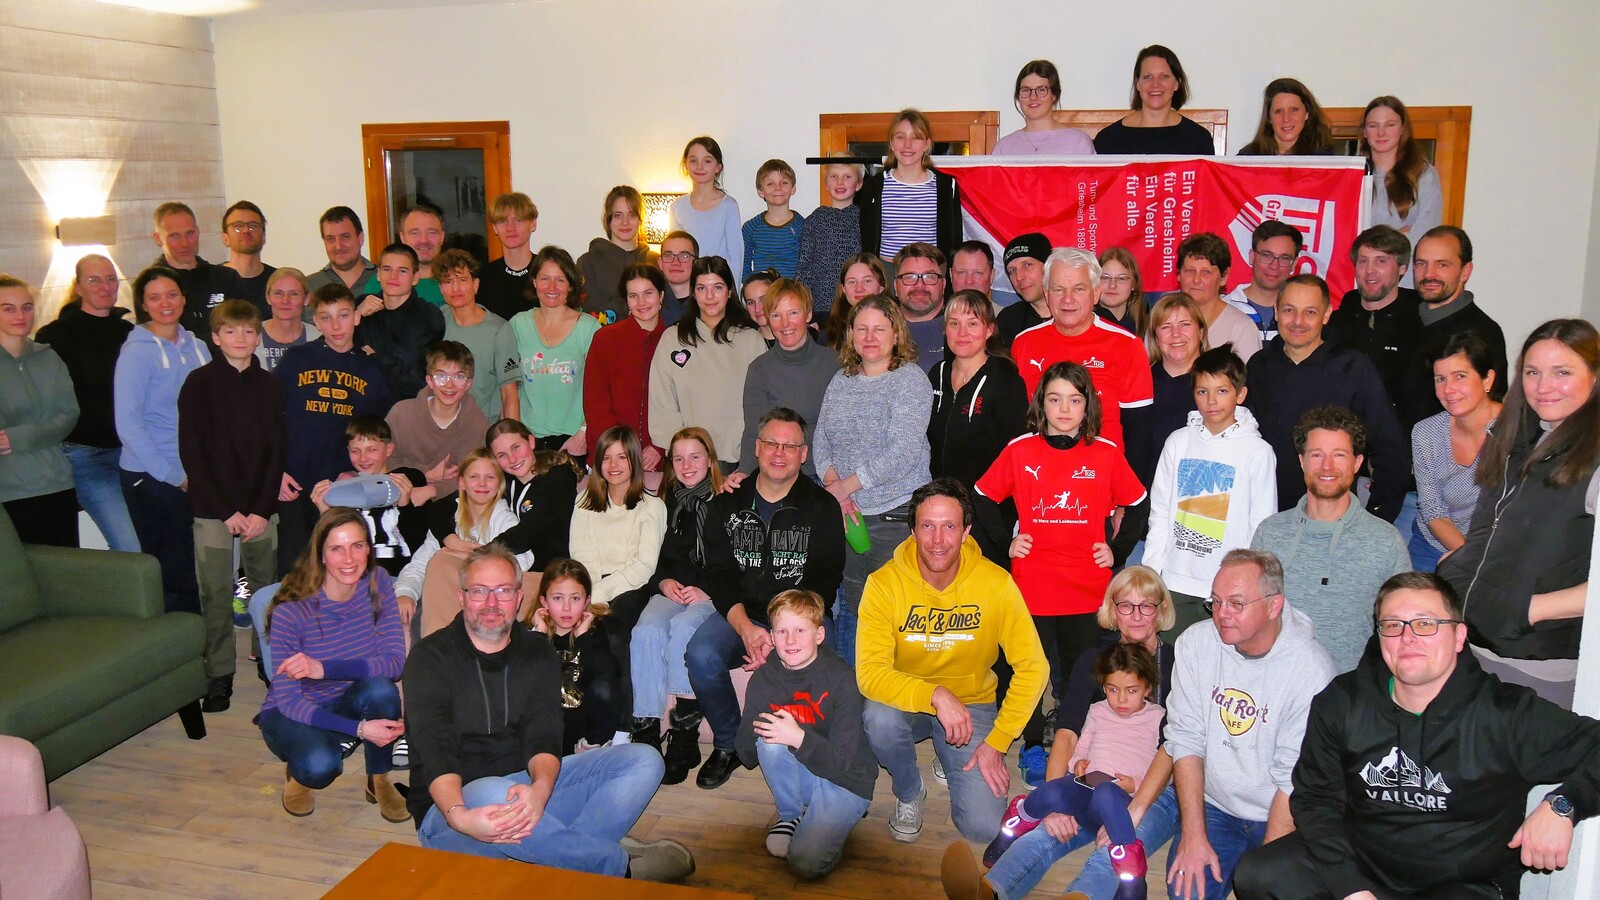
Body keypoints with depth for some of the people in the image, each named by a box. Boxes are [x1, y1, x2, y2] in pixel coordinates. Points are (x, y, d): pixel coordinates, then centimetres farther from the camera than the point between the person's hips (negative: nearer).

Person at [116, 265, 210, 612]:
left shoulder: (197, 347, 9)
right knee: (172, 572, 0)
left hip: (194, 475, 5)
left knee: (196, 568, 9)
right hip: (152, 478, -5)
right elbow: (128, 423, -12)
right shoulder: (137, 352, -7)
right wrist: (172, 474, -13)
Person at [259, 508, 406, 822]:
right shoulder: (290, 611, -24)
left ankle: (379, 781, -4)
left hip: (348, 704, 3)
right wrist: (360, 728, -34)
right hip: (291, 713, -3)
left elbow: (396, 661, -21)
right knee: (320, 765, -34)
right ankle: (297, 771, 5)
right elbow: (288, 700, -23)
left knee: (381, 689, -31)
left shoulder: (378, 584, -14)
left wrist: (325, 669, -36)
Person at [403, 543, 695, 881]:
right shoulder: (430, 657, -5)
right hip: (453, 804, -4)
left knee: (643, 760, -10)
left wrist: (539, 789, -32)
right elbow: (434, 750, -18)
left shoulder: (538, 654, 7)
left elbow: (544, 736, -8)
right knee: (491, 794, -40)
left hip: (528, 790, 5)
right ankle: (624, 865, -24)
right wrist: (460, 817, -39)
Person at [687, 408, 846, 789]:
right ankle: (727, 745, -2)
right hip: (740, 615, 2)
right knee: (701, 655, -28)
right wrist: (746, 629, -16)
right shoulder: (728, 504, 10)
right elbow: (718, 575, 2)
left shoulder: (822, 508, 3)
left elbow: (823, 584, -4)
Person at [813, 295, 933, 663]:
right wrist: (833, 486, -7)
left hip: (895, 514, -5)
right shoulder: (840, 381, 13)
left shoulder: (910, 379, -5)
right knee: (847, 607, 9)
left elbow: (902, 453, -15)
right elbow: (820, 439, 11)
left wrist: (845, 486, -12)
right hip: (844, 514, 5)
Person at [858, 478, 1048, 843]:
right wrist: (935, 695, -39)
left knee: (983, 825, -16)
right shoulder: (884, 584, -19)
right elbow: (870, 672, -25)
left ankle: (951, 761, 19)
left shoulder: (996, 583, -17)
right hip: (906, 701, 0)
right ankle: (909, 793, 0)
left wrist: (997, 742, -14)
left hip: (973, 702, 0)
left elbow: (1032, 667, -11)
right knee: (879, 719, -35)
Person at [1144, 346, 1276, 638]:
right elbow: (1160, 513, 8)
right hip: (1176, 583, 3)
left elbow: (1262, 529, -2)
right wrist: (1150, 574, 4)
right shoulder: (1178, 442, 4)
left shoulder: (1258, 452, -4)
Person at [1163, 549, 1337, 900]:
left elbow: (1295, 782, -15)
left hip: (1281, 818, -1)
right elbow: (1186, 740, -5)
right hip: (1212, 808, 2)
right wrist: (1193, 836, -10)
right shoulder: (1195, 643, -7)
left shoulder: (1311, 670, -18)